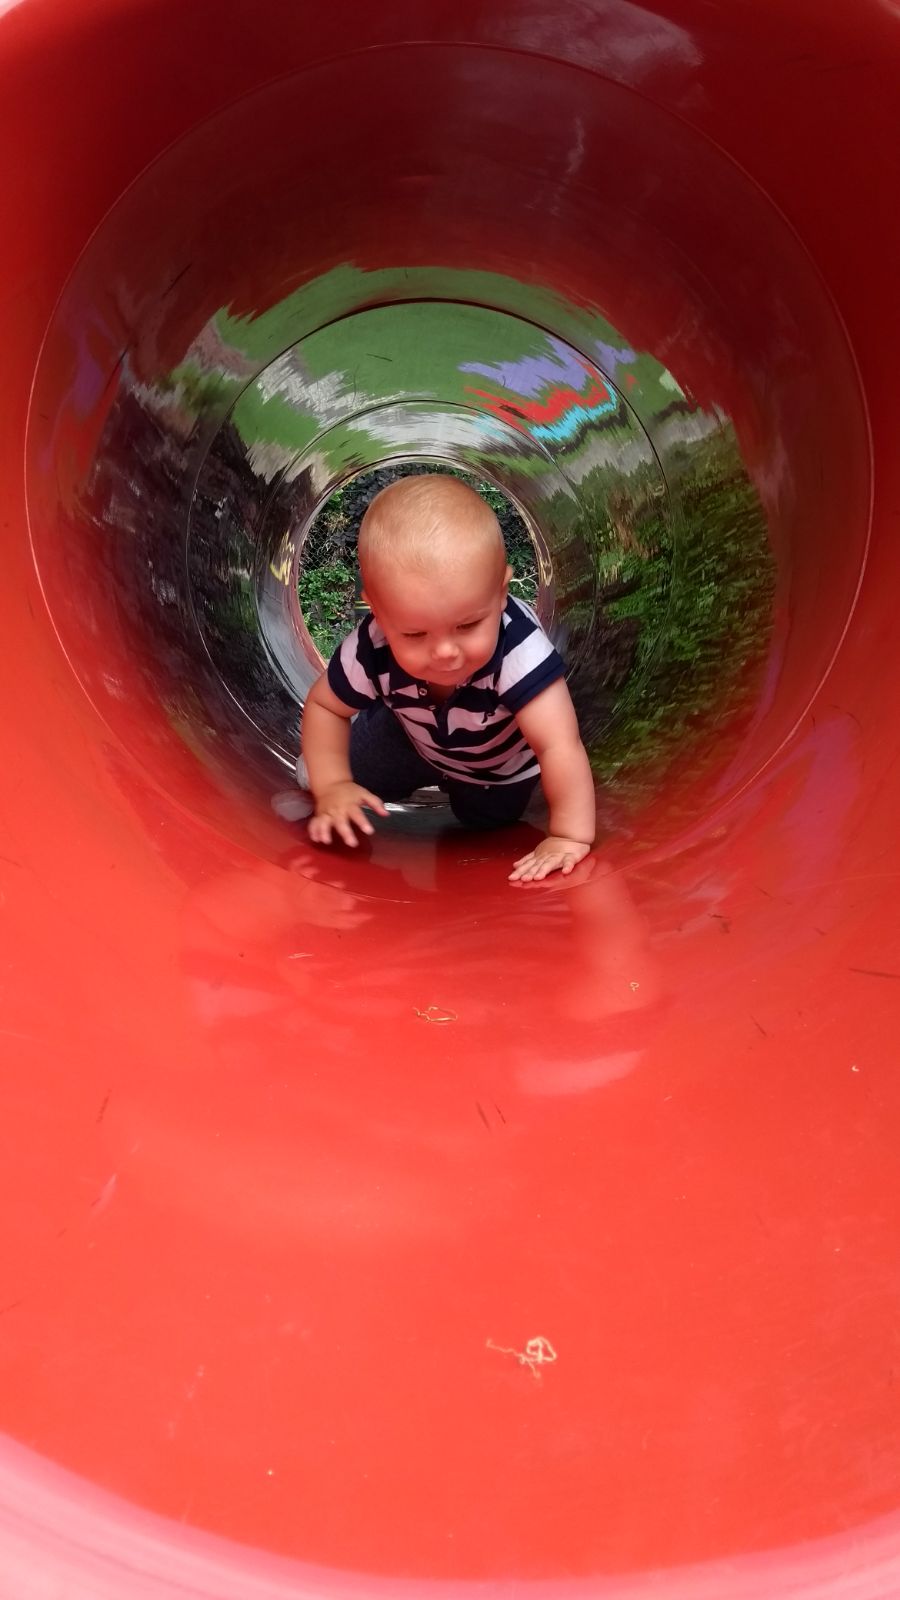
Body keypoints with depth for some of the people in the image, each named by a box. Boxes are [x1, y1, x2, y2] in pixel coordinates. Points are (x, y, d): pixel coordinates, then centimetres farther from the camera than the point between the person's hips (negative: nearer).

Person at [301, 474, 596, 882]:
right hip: (417, 739, 2)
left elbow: (560, 746, -52)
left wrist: (571, 837, -56)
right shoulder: (372, 650, -37)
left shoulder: (519, 649, -49)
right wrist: (332, 786, -26)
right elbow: (324, 705, -17)